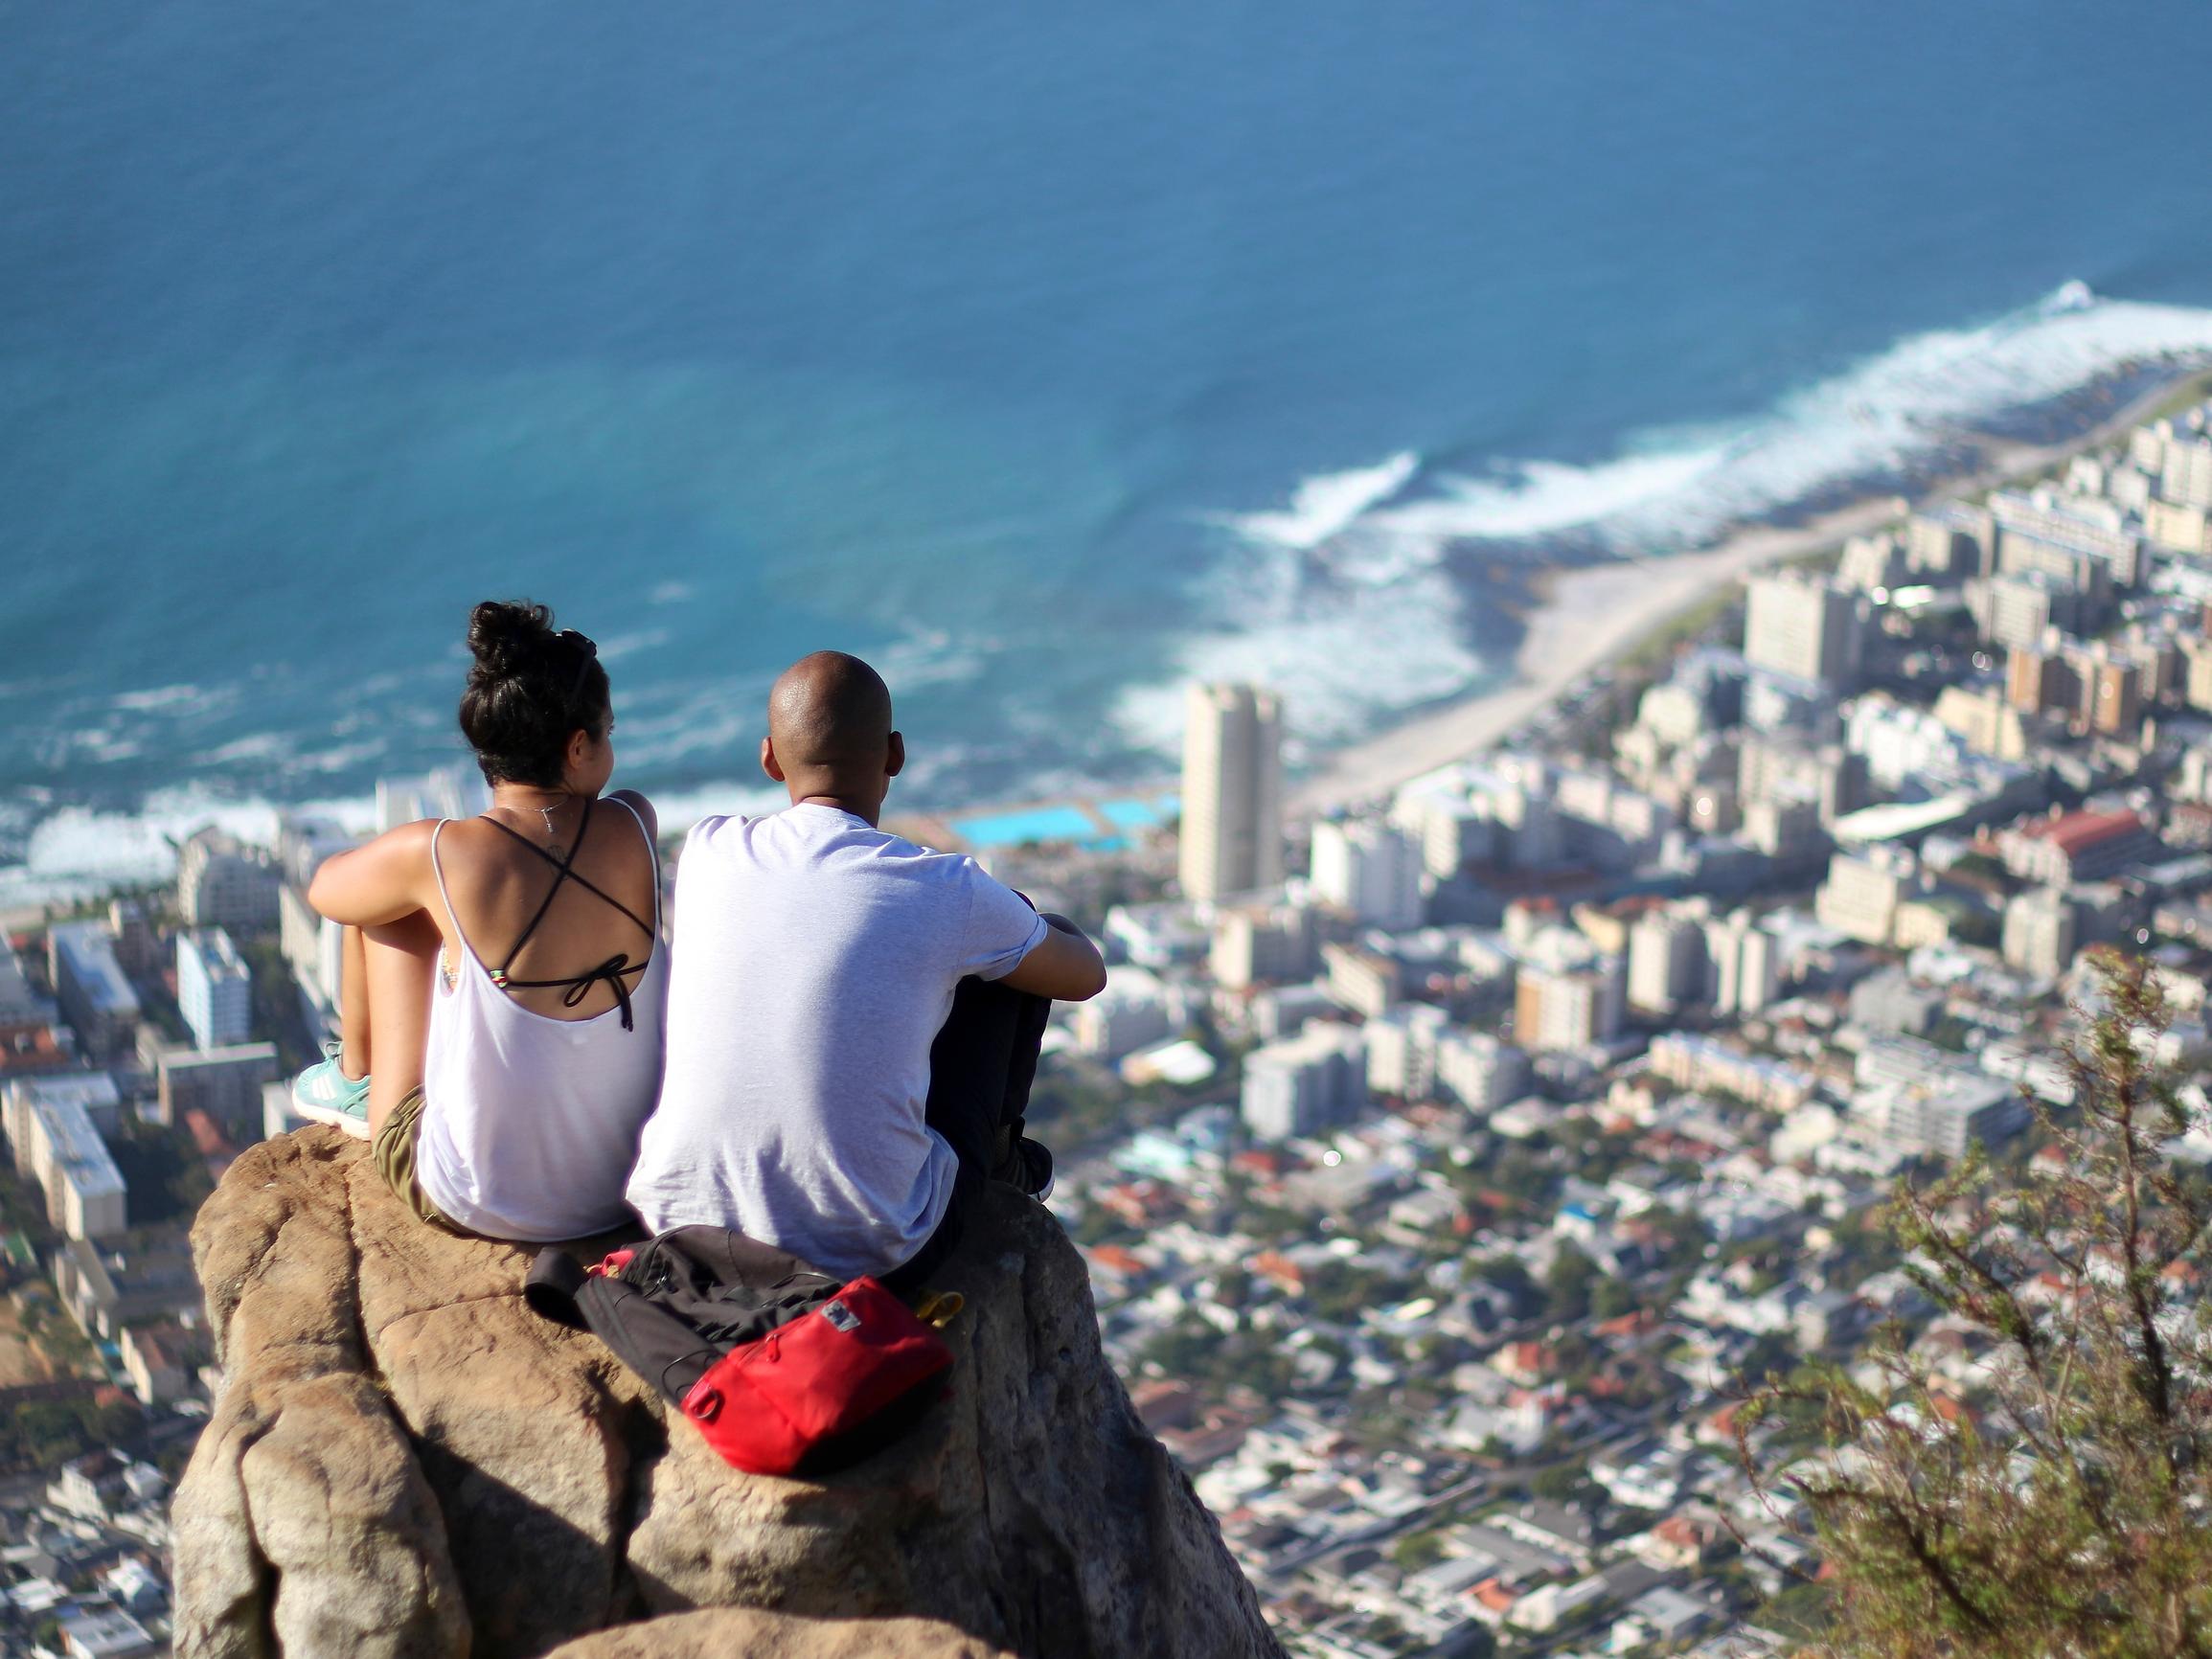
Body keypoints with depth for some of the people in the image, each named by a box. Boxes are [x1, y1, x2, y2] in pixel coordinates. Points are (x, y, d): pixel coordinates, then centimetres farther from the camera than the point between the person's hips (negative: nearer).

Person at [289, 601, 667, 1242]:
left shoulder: (439, 854, -20)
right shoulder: (635, 826, -11)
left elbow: (327, 888, 4)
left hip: (478, 1204, -4)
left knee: (384, 907, 13)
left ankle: (357, 1080, 40)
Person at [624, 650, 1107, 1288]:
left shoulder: (706, 852, -1)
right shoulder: (948, 893, -12)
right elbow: (1086, 973, 9)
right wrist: (1023, 923, 31)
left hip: (681, 1219, 4)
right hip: (869, 1253, -4)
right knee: (1006, 963, 12)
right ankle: (991, 1154, 39)